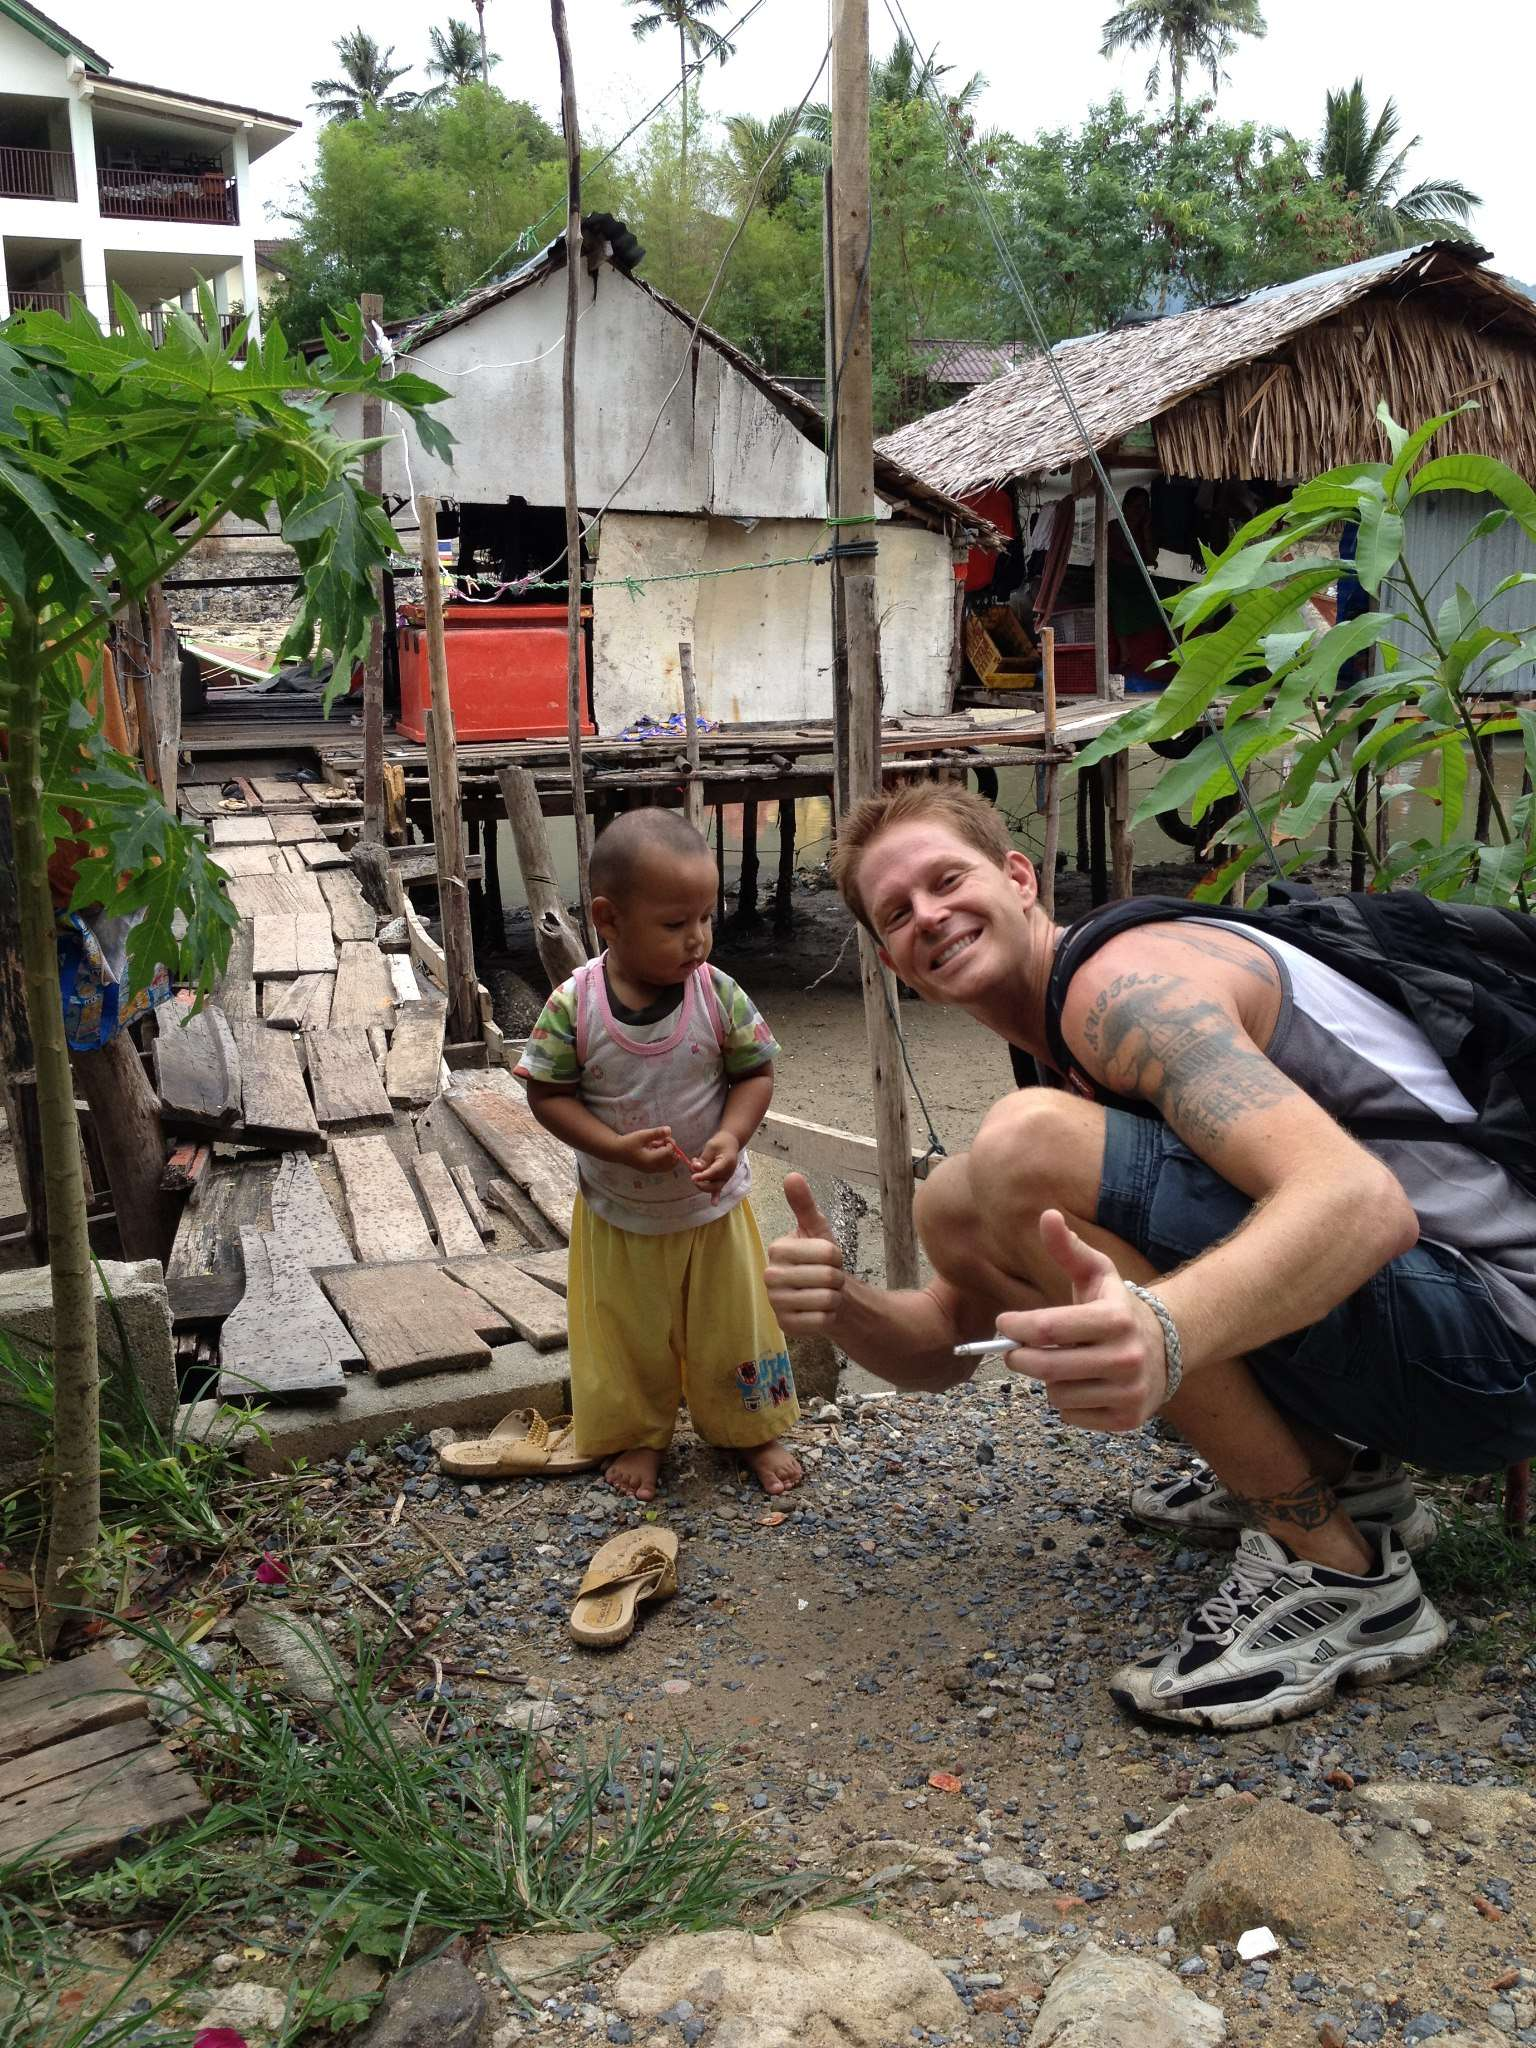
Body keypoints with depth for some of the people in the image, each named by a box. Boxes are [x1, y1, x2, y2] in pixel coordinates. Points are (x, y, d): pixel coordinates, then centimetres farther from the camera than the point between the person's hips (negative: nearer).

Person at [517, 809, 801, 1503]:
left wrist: (732, 1136, -24)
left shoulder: (719, 996, -17)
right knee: (628, 1335, 17)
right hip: (617, 1213, -1)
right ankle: (637, 1436, 41)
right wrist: (618, 1147, -26)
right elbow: (547, 1094, -13)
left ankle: (752, 1430, 39)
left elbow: (754, 1074, -6)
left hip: (712, 1206, 1)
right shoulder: (574, 1005, -20)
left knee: (733, 1324, 16)